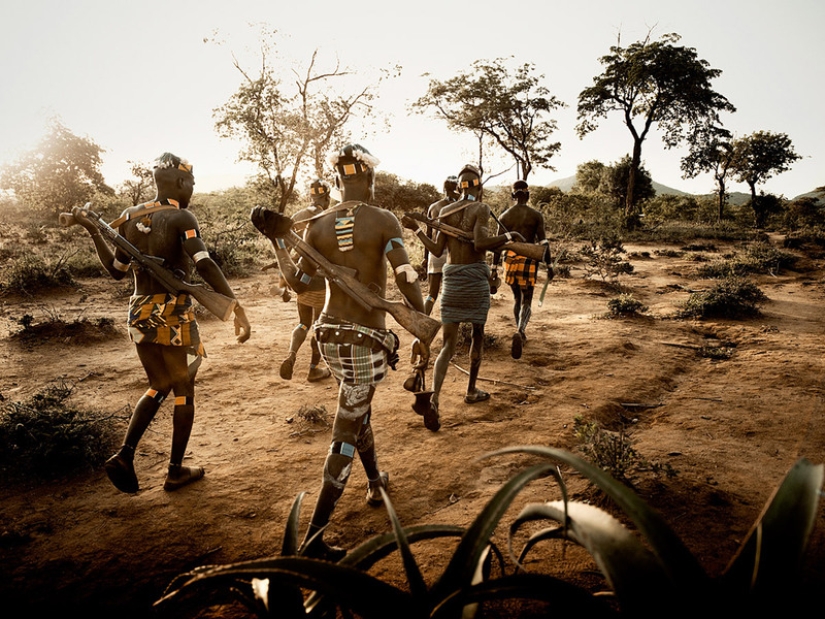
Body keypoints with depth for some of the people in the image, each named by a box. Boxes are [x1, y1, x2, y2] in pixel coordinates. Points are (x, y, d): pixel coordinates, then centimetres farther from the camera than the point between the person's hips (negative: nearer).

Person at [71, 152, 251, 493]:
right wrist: (237, 308, -31)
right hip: (174, 317, -6)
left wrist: (93, 231, 20)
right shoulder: (181, 217, -13)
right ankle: (176, 472, 20)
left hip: (140, 316, 6)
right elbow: (205, 265, -27)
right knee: (184, 392, 11)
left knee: (158, 387, 24)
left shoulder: (132, 216, 7)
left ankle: (124, 455, 12)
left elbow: (116, 269, 13)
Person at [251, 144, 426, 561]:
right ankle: (313, 539, 2)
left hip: (330, 334, 5)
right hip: (367, 339, -5)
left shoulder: (317, 226, 1)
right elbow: (406, 279, -18)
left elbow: (299, 283, 7)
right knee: (346, 434, 0)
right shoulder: (384, 221, -10)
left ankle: (376, 482, 49)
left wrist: (276, 239, 15)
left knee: (358, 410, 28)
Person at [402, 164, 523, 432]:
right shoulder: (481, 208, -6)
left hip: (451, 278, 4)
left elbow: (437, 250, 5)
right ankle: (471, 390, 30)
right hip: (476, 277, -3)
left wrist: (416, 230, 17)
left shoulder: (445, 211, 7)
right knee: (477, 335, 18)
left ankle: (434, 397, -17)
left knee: (448, 344, 2)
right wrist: (508, 236, -8)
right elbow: (480, 243, -20)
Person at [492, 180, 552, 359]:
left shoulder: (504, 216, 4)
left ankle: (521, 334, 31)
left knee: (517, 297, 21)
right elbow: (543, 242, -6)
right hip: (529, 260, -2)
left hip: (510, 259, 3)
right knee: (527, 301, -1)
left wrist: (494, 268, 2)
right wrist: (549, 265, -2)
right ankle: (520, 331, -29)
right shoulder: (536, 215, -1)